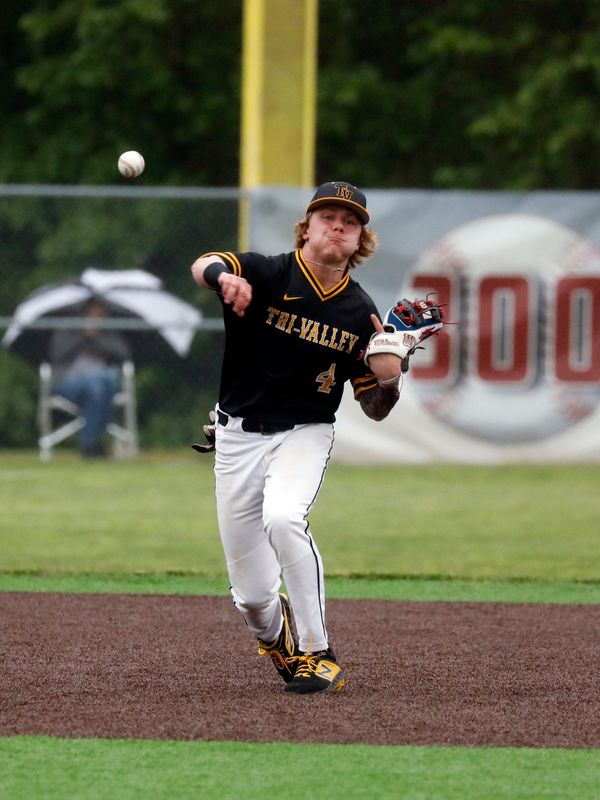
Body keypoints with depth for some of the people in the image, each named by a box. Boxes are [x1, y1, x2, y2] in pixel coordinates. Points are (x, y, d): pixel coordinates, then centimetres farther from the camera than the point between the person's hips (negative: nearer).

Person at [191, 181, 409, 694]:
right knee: (252, 596, 0)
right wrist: (222, 275, -55)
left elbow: (374, 410, 4)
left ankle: (316, 652, -20)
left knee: (283, 517, -34)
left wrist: (388, 380, -19)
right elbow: (202, 267, -31)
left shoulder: (360, 314, -2)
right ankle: (277, 637, 39)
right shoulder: (267, 275, -10)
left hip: (305, 434, 0)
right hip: (239, 435, 0)